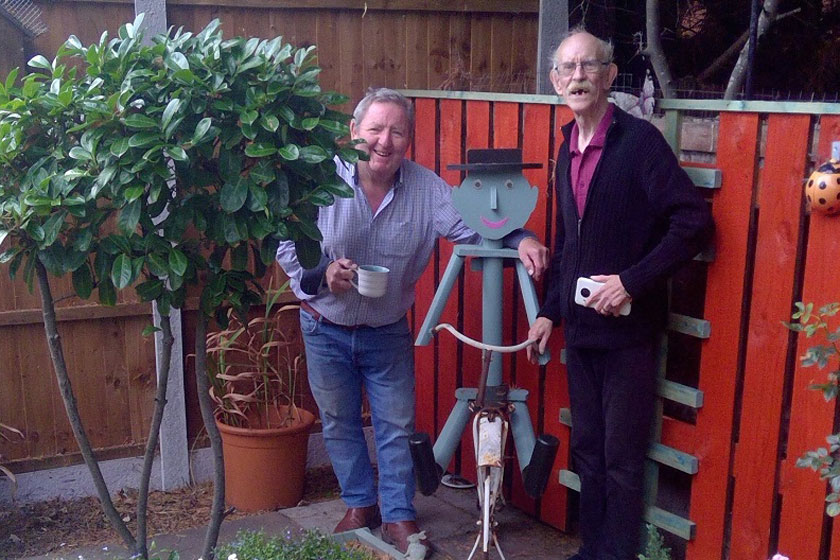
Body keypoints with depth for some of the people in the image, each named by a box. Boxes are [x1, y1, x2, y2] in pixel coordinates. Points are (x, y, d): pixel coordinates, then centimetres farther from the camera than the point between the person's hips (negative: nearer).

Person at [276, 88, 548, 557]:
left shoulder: (426, 187, -12)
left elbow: (474, 224, -17)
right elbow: (287, 249, -12)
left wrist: (519, 238, -36)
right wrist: (322, 274, -30)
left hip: (389, 333, 0)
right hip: (326, 331, 0)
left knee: (397, 425, 8)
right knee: (340, 423, 15)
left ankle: (398, 516, 25)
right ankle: (360, 504, 36)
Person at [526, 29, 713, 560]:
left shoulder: (640, 140, -11)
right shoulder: (568, 151, 11)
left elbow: (694, 221, -18)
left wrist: (632, 281, -20)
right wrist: (550, 311, 15)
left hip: (628, 328, -7)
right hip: (581, 327, 7)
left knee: (622, 457, 3)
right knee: (588, 450, 16)